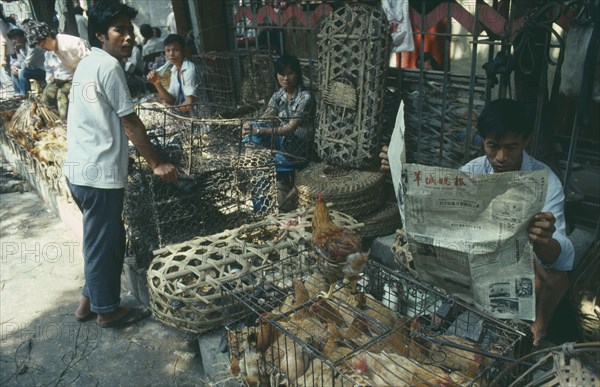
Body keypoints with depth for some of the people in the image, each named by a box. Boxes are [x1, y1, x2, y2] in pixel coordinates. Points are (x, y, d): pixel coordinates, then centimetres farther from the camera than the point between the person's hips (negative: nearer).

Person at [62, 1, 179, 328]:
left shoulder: (87, 64, 15)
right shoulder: (108, 65, -14)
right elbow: (129, 123, -13)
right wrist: (156, 165, -6)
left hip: (79, 169, 10)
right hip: (99, 173, -10)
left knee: (101, 239, 21)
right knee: (104, 243, 5)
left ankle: (88, 301, 33)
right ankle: (107, 310, 21)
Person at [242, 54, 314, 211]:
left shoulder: (305, 97, -18)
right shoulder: (278, 95, 4)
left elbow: (290, 128, -24)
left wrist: (259, 131, -32)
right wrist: (250, 126, -26)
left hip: (298, 149, -7)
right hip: (283, 142, 7)